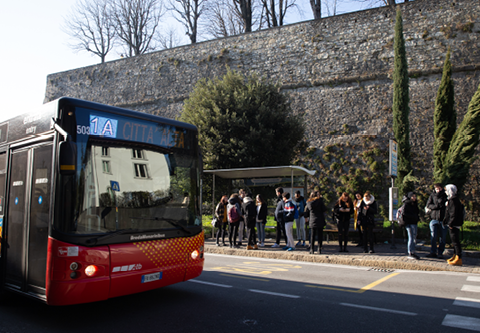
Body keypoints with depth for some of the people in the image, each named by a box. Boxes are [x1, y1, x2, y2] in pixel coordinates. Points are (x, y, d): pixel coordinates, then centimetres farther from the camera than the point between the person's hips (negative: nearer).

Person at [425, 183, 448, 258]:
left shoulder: (445, 195, 6)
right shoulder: (432, 195, 7)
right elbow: (428, 205, -2)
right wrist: (437, 206, -11)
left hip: (443, 219, 0)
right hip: (434, 219, 0)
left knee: (442, 237, 4)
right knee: (433, 237, -2)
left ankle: (440, 253, 14)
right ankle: (433, 252, 8)